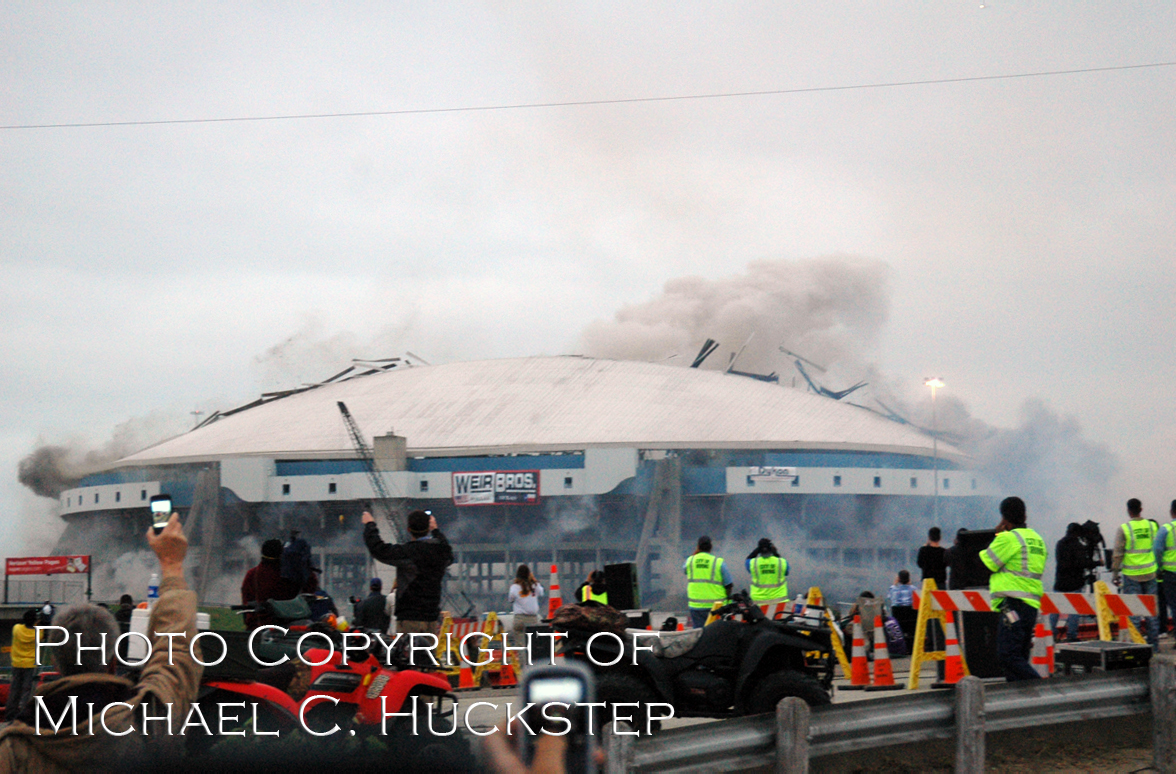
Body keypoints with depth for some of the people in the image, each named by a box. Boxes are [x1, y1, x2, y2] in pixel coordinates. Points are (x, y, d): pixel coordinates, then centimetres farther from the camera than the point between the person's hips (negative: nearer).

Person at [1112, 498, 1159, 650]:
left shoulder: (1123, 529, -8)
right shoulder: (1152, 526, 3)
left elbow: (1117, 554, -6)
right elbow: (1157, 550, 9)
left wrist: (1115, 574, 2)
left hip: (1131, 575, -3)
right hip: (1150, 573, 3)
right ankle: (1153, 644, 11)